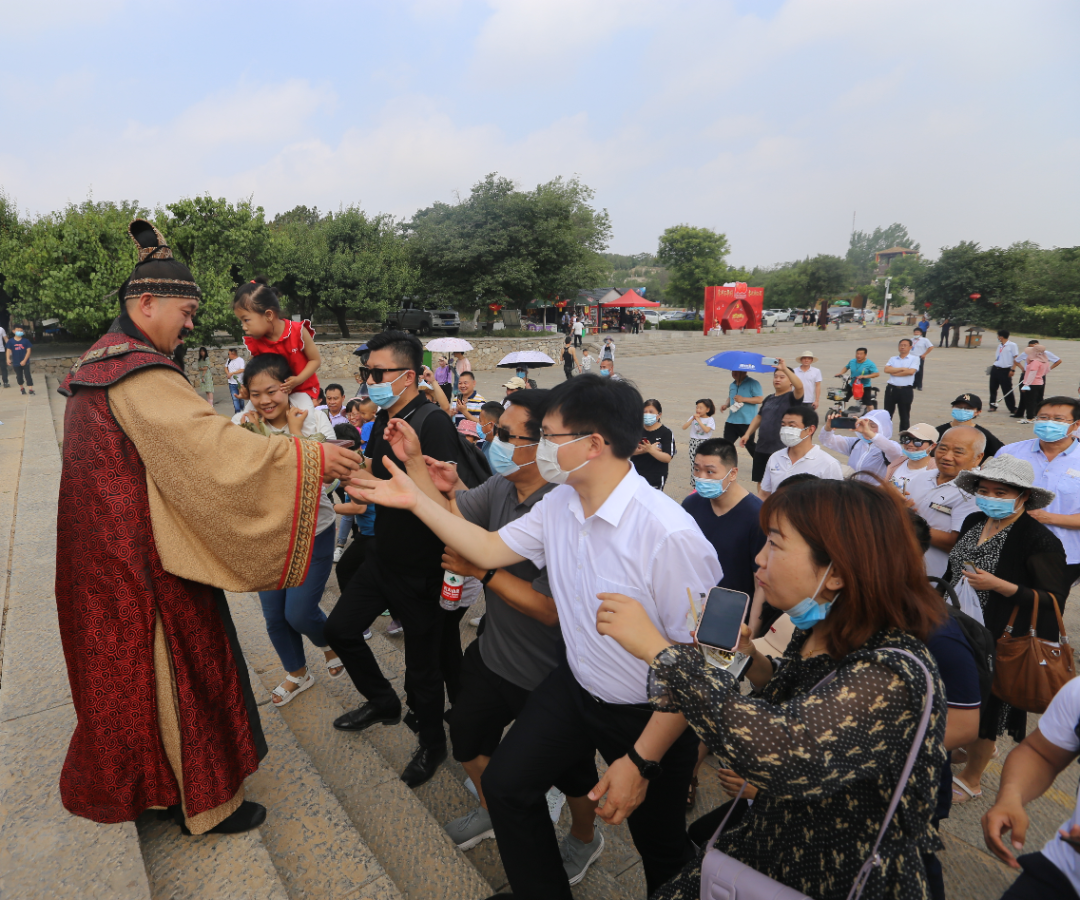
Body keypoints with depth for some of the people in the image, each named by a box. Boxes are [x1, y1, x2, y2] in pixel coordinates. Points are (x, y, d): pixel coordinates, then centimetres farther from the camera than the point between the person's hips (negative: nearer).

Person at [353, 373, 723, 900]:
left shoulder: (669, 533, -34)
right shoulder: (559, 505, -10)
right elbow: (491, 550, 1)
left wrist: (642, 760, -22)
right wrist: (415, 499, -3)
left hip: (649, 714, -5)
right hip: (575, 686, 6)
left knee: (661, 851, 18)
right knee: (505, 783, 14)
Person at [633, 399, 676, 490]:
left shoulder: (666, 432, -7)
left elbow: (668, 458, -16)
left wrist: (650, 450, -30)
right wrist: (644, 450, -21)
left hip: (655, 479, -3)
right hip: (635, 475, 3)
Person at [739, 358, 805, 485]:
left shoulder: (791, 397, -6)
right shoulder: (768, 399, 15)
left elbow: (799, 386, -28)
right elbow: (759, 417, 22)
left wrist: (785, 368, -30)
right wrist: (748, 434, 13)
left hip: (781, 450, -7)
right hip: (761, 448, 7)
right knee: (760, 481, 15)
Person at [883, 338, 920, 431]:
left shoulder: (914, 358, 2)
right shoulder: (893, 359, 11)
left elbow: (911, 371, -14)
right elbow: (887, 369, -6)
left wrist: (894, 372, -7)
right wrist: (902, 369, -11)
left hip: (906, 390, -2)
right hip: (891, 389, 2)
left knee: (905, 414, 6)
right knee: (887, 412, 6)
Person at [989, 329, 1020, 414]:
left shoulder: (1012, 345, -6)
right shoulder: (999, 345, 14)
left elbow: (1016, 358, -8)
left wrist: (1013, 370, -14)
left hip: (1005, 371, -7)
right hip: (995, 369, 7)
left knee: (1007, 391, -4)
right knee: (992, 388, 9)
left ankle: (1013, 409, 4)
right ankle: (993, 406, 20)